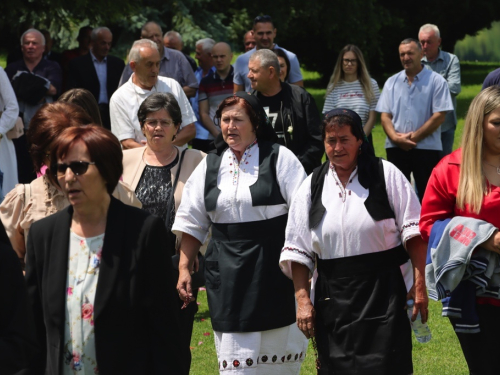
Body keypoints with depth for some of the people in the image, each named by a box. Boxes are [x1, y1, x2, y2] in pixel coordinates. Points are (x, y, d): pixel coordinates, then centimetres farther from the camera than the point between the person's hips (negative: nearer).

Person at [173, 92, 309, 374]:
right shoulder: (210, 166, 10)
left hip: (275, 270, -3)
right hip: (229, 274, 3)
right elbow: (192, 222, 13)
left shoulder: (279, 158, -3)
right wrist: (184, 269, 7)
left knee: (279, 347, 5)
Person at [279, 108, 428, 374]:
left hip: (385, 293, -3)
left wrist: (419, 284, -6)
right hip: (334, 298, 3)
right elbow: (297, 251, 9)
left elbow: (413, 232, -1)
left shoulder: (385, 175, -1)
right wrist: (302, 299, 1)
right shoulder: (312, 186, 7)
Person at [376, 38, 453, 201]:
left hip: (426, 148, -4)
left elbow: (439, 116, -8)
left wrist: (414, 137, -11)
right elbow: (385, 115, 7)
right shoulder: (392, 82, 11)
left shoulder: (436, 81, -1)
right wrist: (395, 137, -11)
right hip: (396, 148, 4)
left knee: (427, 195, -1)